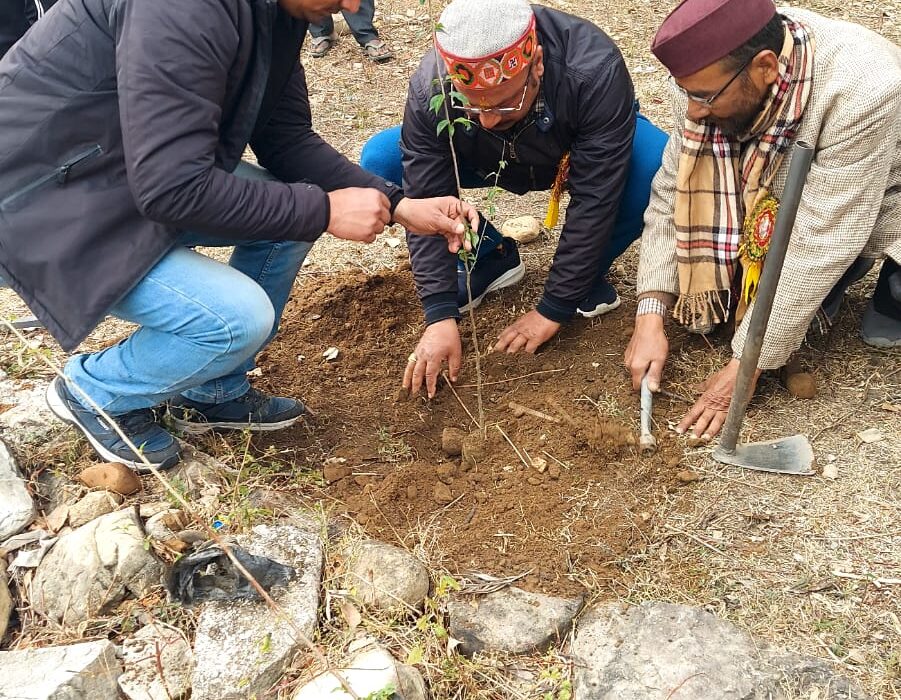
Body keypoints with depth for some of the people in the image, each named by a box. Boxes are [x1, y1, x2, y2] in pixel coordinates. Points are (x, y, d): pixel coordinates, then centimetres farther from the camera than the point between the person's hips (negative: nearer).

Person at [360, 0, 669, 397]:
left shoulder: (596, 73, -39)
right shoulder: (429, 89, -32)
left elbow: (592, 202, -35)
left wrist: (552, 311, -31)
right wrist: (440, 316, -33)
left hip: (580, 156, -2)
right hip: (490, 164, 3)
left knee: (657, 167, -36)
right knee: (379, 162, -20)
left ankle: (589, 273, -6)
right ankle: (491, 259, 0)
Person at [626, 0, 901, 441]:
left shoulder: (862, 92, -39)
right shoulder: (713, 75, -24)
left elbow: (818, 242, -36)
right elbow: (673, 192, -18)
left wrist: (747, 364, -32)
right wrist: (651, 316, -26)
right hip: (777, 200, 4)